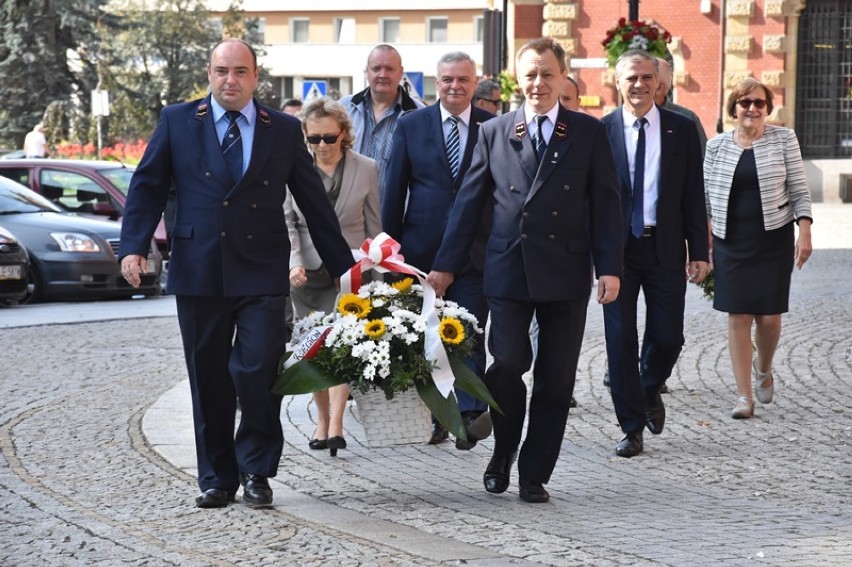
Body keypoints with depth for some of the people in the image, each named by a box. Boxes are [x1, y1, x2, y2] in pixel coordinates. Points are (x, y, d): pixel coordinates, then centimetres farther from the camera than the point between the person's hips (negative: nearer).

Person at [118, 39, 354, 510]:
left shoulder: (284, 130, 7)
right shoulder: (177, 122, 7)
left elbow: (313, 201, 9)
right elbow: (147, 186, 6)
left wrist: (343, 267, 9)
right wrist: (134, 245, -7)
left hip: (261, 275, -1)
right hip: (198, 272, 1)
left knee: (257, 373, -10)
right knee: (209, 380, 7)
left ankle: (255, 471, 9)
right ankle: (216, 478, 19)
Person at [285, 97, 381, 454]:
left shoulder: (365, 169, 1)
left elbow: (373, 225, 6)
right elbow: (286, 222, -1)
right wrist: (294, 263, -16)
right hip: (306, 273, 2)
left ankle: (336, 426, -18)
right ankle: (322, 422, 19)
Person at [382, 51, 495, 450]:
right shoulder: (411, 125, 5)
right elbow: (394, 190, 5)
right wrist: (392, 246, 2)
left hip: (474, 250, -2)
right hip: (422, 249, 2)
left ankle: (469, 416, -13)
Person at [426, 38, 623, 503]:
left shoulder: (588, 132, 5)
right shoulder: (493, 132, 8)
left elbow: (605, 204, 3)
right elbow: (469, 202, 9)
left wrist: (610, 267, -5)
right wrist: (446, 265, 6)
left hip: (565, 272, 0)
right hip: (508, 269, 0)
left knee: (555, 379, 3)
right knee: (507, 365, -9)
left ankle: (534, 474, 15)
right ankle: (503, 451, 17)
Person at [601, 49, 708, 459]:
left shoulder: (682, 129, 3)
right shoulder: (600, 131, -1)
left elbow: (694, 194, 4)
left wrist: (699, 251, 0)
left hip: (665, 248, 1)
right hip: (617, 249, -1)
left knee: (668, 336, 3)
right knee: (620, 340, 0)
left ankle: (650, 390, 35)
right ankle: (632, 427, 11)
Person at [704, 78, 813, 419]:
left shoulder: (784, 139, 1)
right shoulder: (716, 146, 4)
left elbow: (799, 190, 1)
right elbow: (707, 197, 7)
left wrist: (804, 233, -8)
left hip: (773, 240, -1)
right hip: (731, 243, 1)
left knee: (769, 316, -2)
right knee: (738, 316, -2)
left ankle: (763, 370, 30)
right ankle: (744, 396, 3)